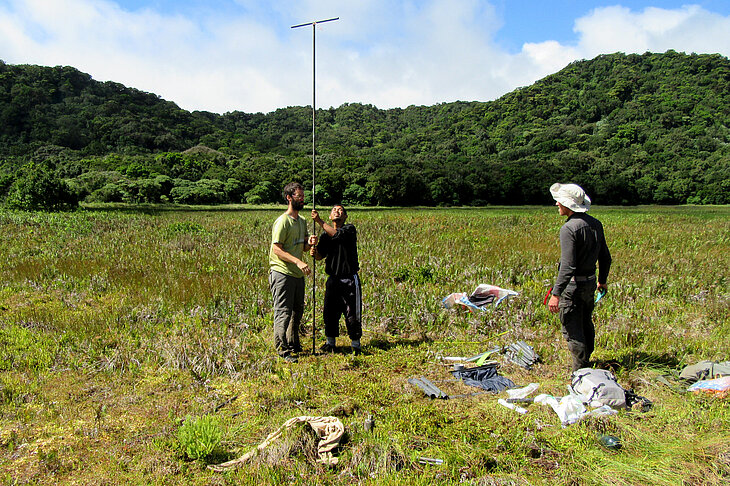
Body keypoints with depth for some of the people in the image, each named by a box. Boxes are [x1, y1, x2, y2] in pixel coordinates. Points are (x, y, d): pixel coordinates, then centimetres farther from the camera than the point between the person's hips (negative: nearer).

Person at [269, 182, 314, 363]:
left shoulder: (302, 221, 14)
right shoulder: (282, 221, -12)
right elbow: (277, 249, -17)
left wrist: (309, 243, -6)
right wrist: (298, 261, -26)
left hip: (298, 274, 9)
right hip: (282, 272, -9)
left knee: (297, 311, 17)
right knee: (283, 312, -6)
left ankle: (294, 344, 32)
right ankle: (282, 350, 0)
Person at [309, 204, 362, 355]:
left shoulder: (350, 229, -5)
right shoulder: (325, 234, 10)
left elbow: (337, 234, -26)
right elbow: (321, 255, 2)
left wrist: (319, 221, -26)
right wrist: (314, 252, -21)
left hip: (350, 279, -4)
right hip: (333, 279, 4)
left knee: (352, 314, 1)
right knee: (330, 312, 10)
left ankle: (356, 344, 16)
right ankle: (330, 343, 26)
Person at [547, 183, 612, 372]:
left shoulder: (569, 228, -20)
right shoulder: (595, 223, 5)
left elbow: (568, 266, -25)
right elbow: (605, 257, 13)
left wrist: (556, 294, -23)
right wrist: (602, 280, 27)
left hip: (573, 285, -9)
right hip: (590, 282, 9)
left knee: (572, 328, 1)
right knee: (586, 324, 22)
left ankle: (580, 370, 7)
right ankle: (586, 360, 37)